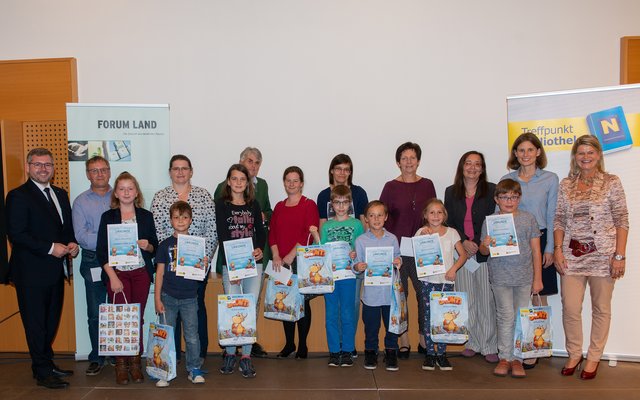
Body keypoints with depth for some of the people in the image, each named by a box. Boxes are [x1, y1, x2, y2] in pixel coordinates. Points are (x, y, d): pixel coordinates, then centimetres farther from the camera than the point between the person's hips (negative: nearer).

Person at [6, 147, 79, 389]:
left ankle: (46, 364, 31)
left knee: (52, 321, 17)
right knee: (36, 323, 5)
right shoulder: (18, 196, -10)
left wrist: (71, 244, -1)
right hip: (31, 272, -7)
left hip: (55, 270, 7)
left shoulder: (60, 194, 13)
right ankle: (43, 372, 16)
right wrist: (50, 248, -20)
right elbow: (16, 234, -17)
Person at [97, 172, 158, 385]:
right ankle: (121, 363, 10)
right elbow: (101, 251, -2)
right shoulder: (108, 217, 3)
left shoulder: (146, 216, 7)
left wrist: (147, 246, -11)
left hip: (141, 273, 2)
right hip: (117, 273, -1)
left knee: (138, 318, 2)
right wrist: (112, 277, -9)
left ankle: (135, 361, 14)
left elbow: (155, 247, 12)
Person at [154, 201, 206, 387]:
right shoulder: (165, 244, 2)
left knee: (192, 336, 4)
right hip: (168, 297, 0)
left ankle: (194, 369, 18)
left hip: (189, 297, 0)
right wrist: (157, 298, -1)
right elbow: (160, 272, 3)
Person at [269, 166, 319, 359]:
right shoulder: (279, 207, 14)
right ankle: (289, 343, 20)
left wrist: (291, 256, -14)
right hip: (281, 263, 5)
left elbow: (308, 234, -11)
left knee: (302, 302, 0)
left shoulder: (309, 205, -1)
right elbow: (272, 233, 8)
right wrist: (276, 257, -6)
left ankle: (302, 345, 12)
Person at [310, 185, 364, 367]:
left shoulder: (356, 224, 3)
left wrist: (356, 255, -15)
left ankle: (348, 351, 16)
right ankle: (334, 351, 17)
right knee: (331, 314, 7)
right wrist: (316, 237, -6)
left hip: (348, 273, -2)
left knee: (348, 314, 4)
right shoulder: (326, 226, 8)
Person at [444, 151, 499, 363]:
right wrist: (464, 242, -7)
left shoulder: (491, 190, 2)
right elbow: (449, 223, 7)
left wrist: (479, 244, -11)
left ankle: (489, 346, 10)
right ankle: (472, 343, 18)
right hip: (461, 253, 2)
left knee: (487, 301, -1)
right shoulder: (451, 192, 10)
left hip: (485, 252, -2)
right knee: (467, 301, 6)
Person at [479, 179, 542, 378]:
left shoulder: (528, 219, 1)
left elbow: (536, 250, 4)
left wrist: (537, 278, 2)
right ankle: (505, 357, 14)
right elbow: (483, 251, 3)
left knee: (521, 316, 7)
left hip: (524, 276, 1)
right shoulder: (490, 221, -1)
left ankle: (517, 359, 18)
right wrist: (485, 246, -22)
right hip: (500, 276, -1)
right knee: (506, 316, 1)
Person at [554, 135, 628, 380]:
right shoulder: (566, 184, 8)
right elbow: (559, 220, 9)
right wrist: (558, 249, -1)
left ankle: (593, 358, 24)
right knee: (570, 308, 1)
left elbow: (622, 221, -3)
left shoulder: (611, 182, -1)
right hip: (572, 254, 2)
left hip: (602, 254, -2)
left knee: (601, 309, 8)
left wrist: (620, 256, -9)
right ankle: (574, 354, 22)